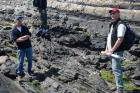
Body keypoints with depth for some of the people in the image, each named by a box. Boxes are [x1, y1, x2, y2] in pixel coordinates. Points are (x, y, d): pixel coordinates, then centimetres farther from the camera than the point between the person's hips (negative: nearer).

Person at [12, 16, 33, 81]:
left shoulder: (25, 28, 5)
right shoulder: (14, 30, -4)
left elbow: (29, 35, 0)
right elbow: (15, 39, -14)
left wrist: (21, 38, -16)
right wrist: (24, 38, -23)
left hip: (28, 46, 3)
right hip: (21, 48, -3)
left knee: (30, 60, 12)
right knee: (20, 61, 1)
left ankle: (29, 70, 31)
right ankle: (19, 74, 13)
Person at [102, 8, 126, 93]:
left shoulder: (120, 25, -15)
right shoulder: (112, 24, 15)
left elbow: (120, 39, -22)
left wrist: (111, 50, -20)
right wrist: (106, 49, 17)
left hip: (117, 51, -9)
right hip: (111, 51, 9)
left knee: (116, 69, -9)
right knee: (115, 68, 15)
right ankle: (119, 86, 26)